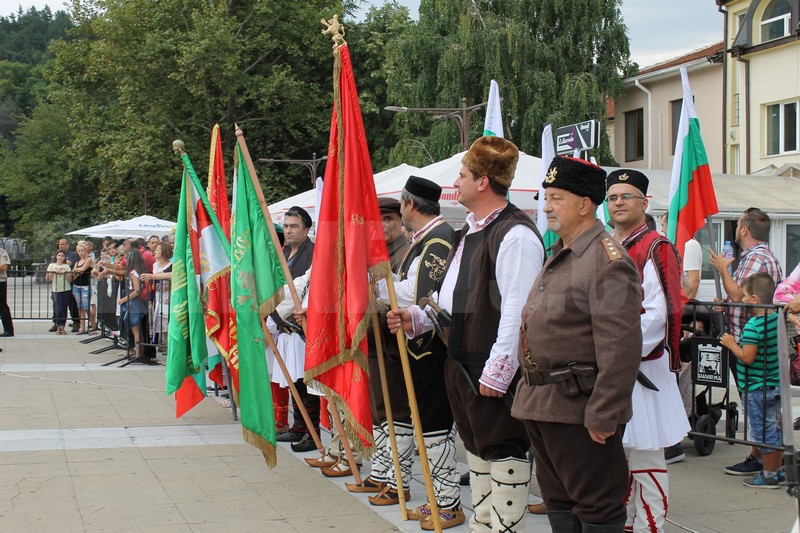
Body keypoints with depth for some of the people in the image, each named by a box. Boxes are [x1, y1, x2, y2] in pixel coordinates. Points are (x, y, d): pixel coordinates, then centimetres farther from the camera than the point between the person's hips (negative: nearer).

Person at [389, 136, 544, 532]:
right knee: (477, 451, 18)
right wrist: (416, 319, 8)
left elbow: (518, 312, -22)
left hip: (494, 371, -10)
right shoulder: (470, 234, 15)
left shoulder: (515, 235, -17)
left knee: (503, 453, -1)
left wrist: (496, 373, -22)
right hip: (460, 364, 10)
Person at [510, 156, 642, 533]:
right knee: (558, 502, 17)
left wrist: (602, 417, -22)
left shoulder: (608, 261, -16)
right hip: (540, 404, 10)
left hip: (579, 409, -10)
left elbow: (620, 349, -22)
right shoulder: (559, 256, 16)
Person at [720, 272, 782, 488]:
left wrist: (731, 344, -9)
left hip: (756, 388, -9)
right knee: (774, 429, 16)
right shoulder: (776, 319, 4)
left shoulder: (753, 326, -22)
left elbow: (747, 357, -26)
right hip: (775, 384, 9)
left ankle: (769, 476, 7)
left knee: (763, 432, 0)